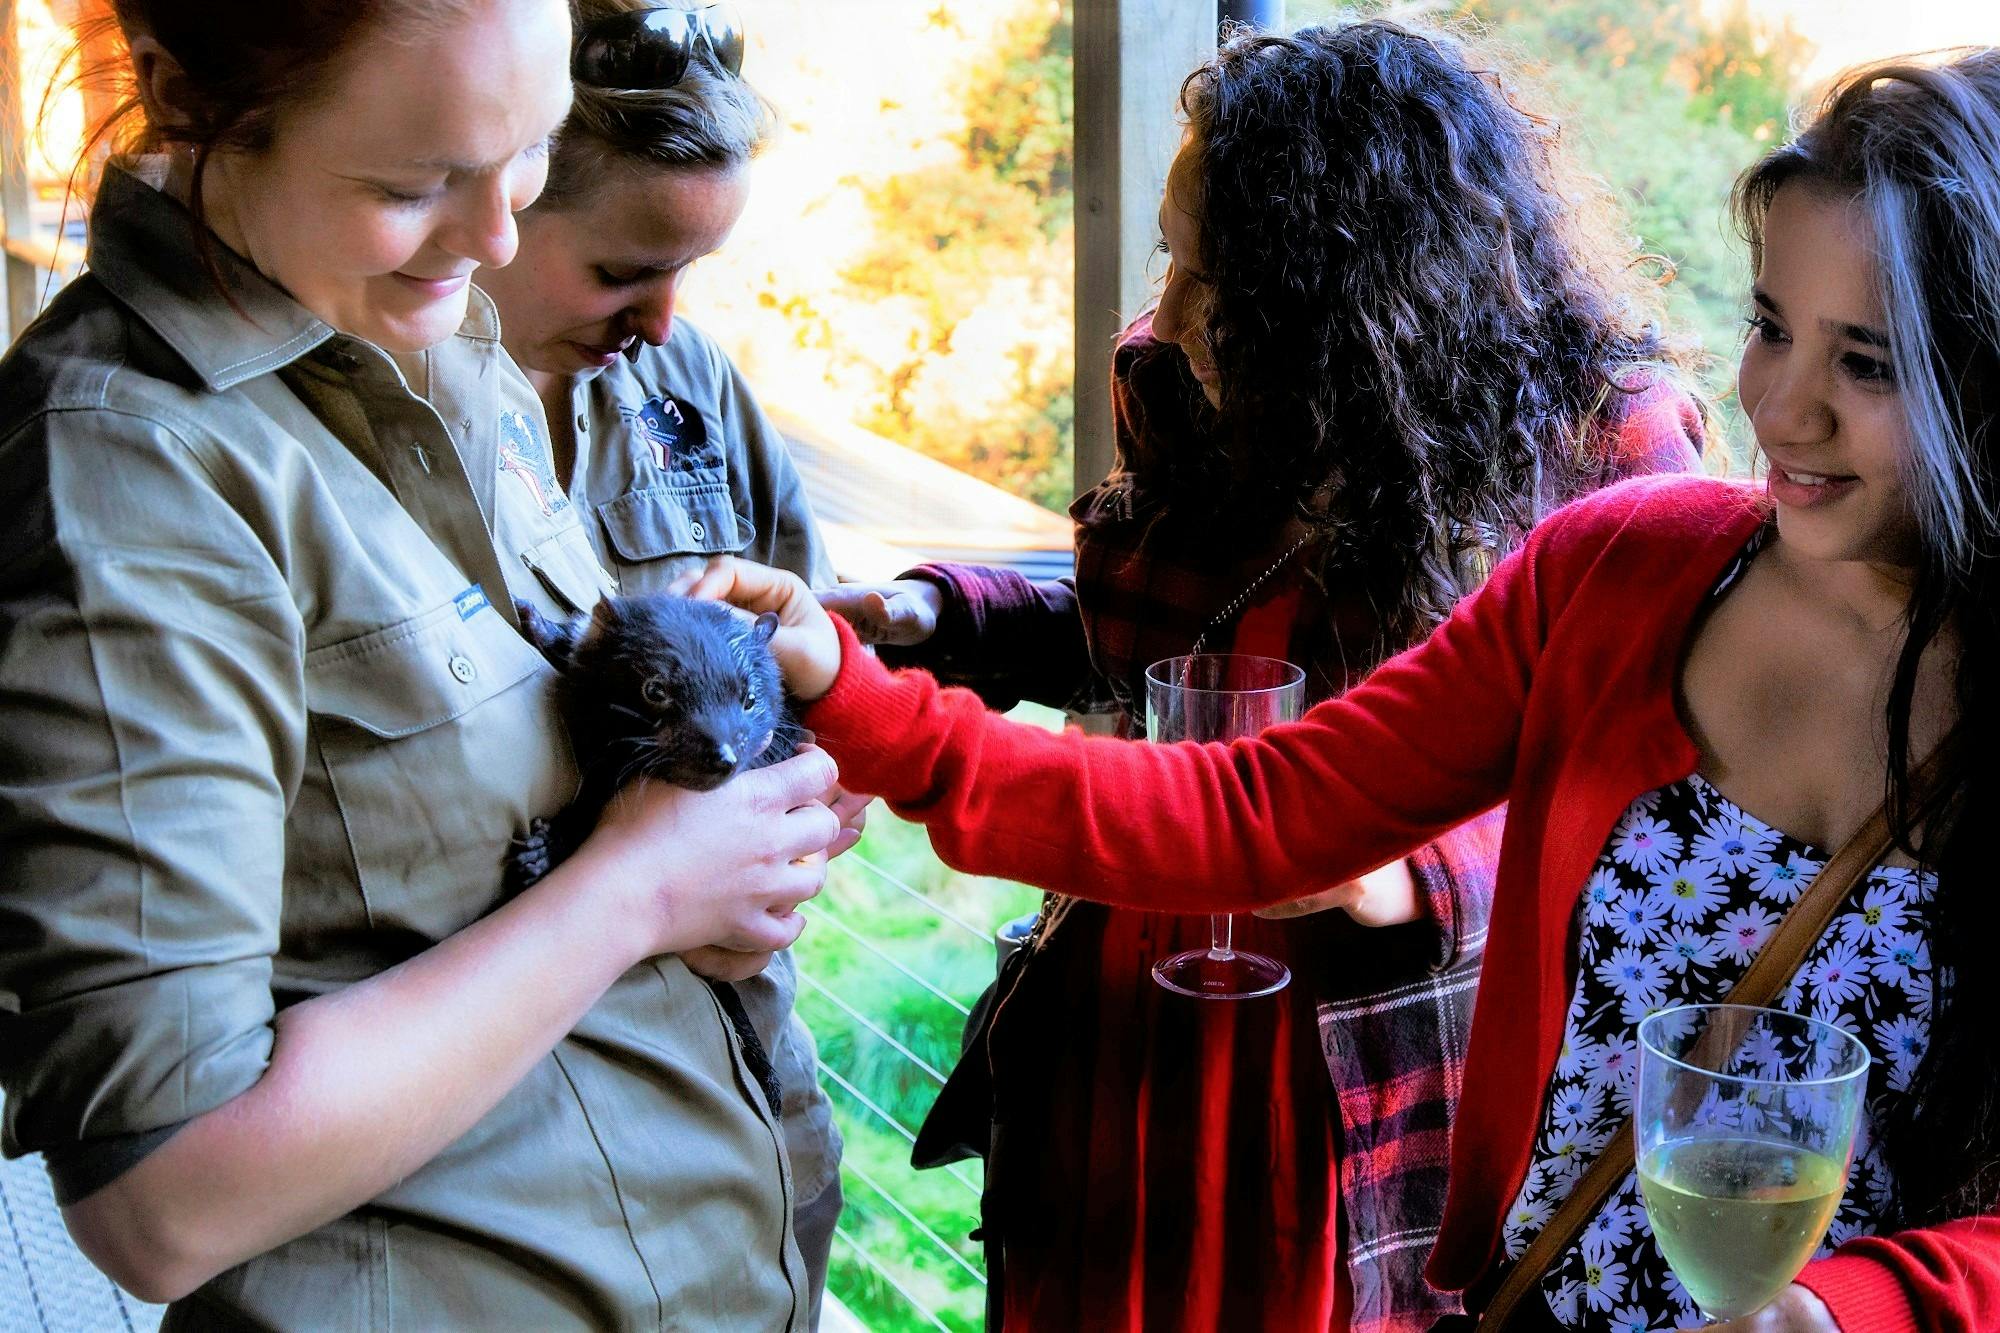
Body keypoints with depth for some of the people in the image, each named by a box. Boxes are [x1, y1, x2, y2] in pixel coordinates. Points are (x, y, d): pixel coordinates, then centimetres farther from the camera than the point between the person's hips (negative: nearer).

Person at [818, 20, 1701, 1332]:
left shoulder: (1601, 441, -15)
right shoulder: (1177, 390, -2)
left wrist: (1423, 877, -25)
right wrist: (936, 616, 3)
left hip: (1380, 1095, -4)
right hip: (1121, 1042, 5)